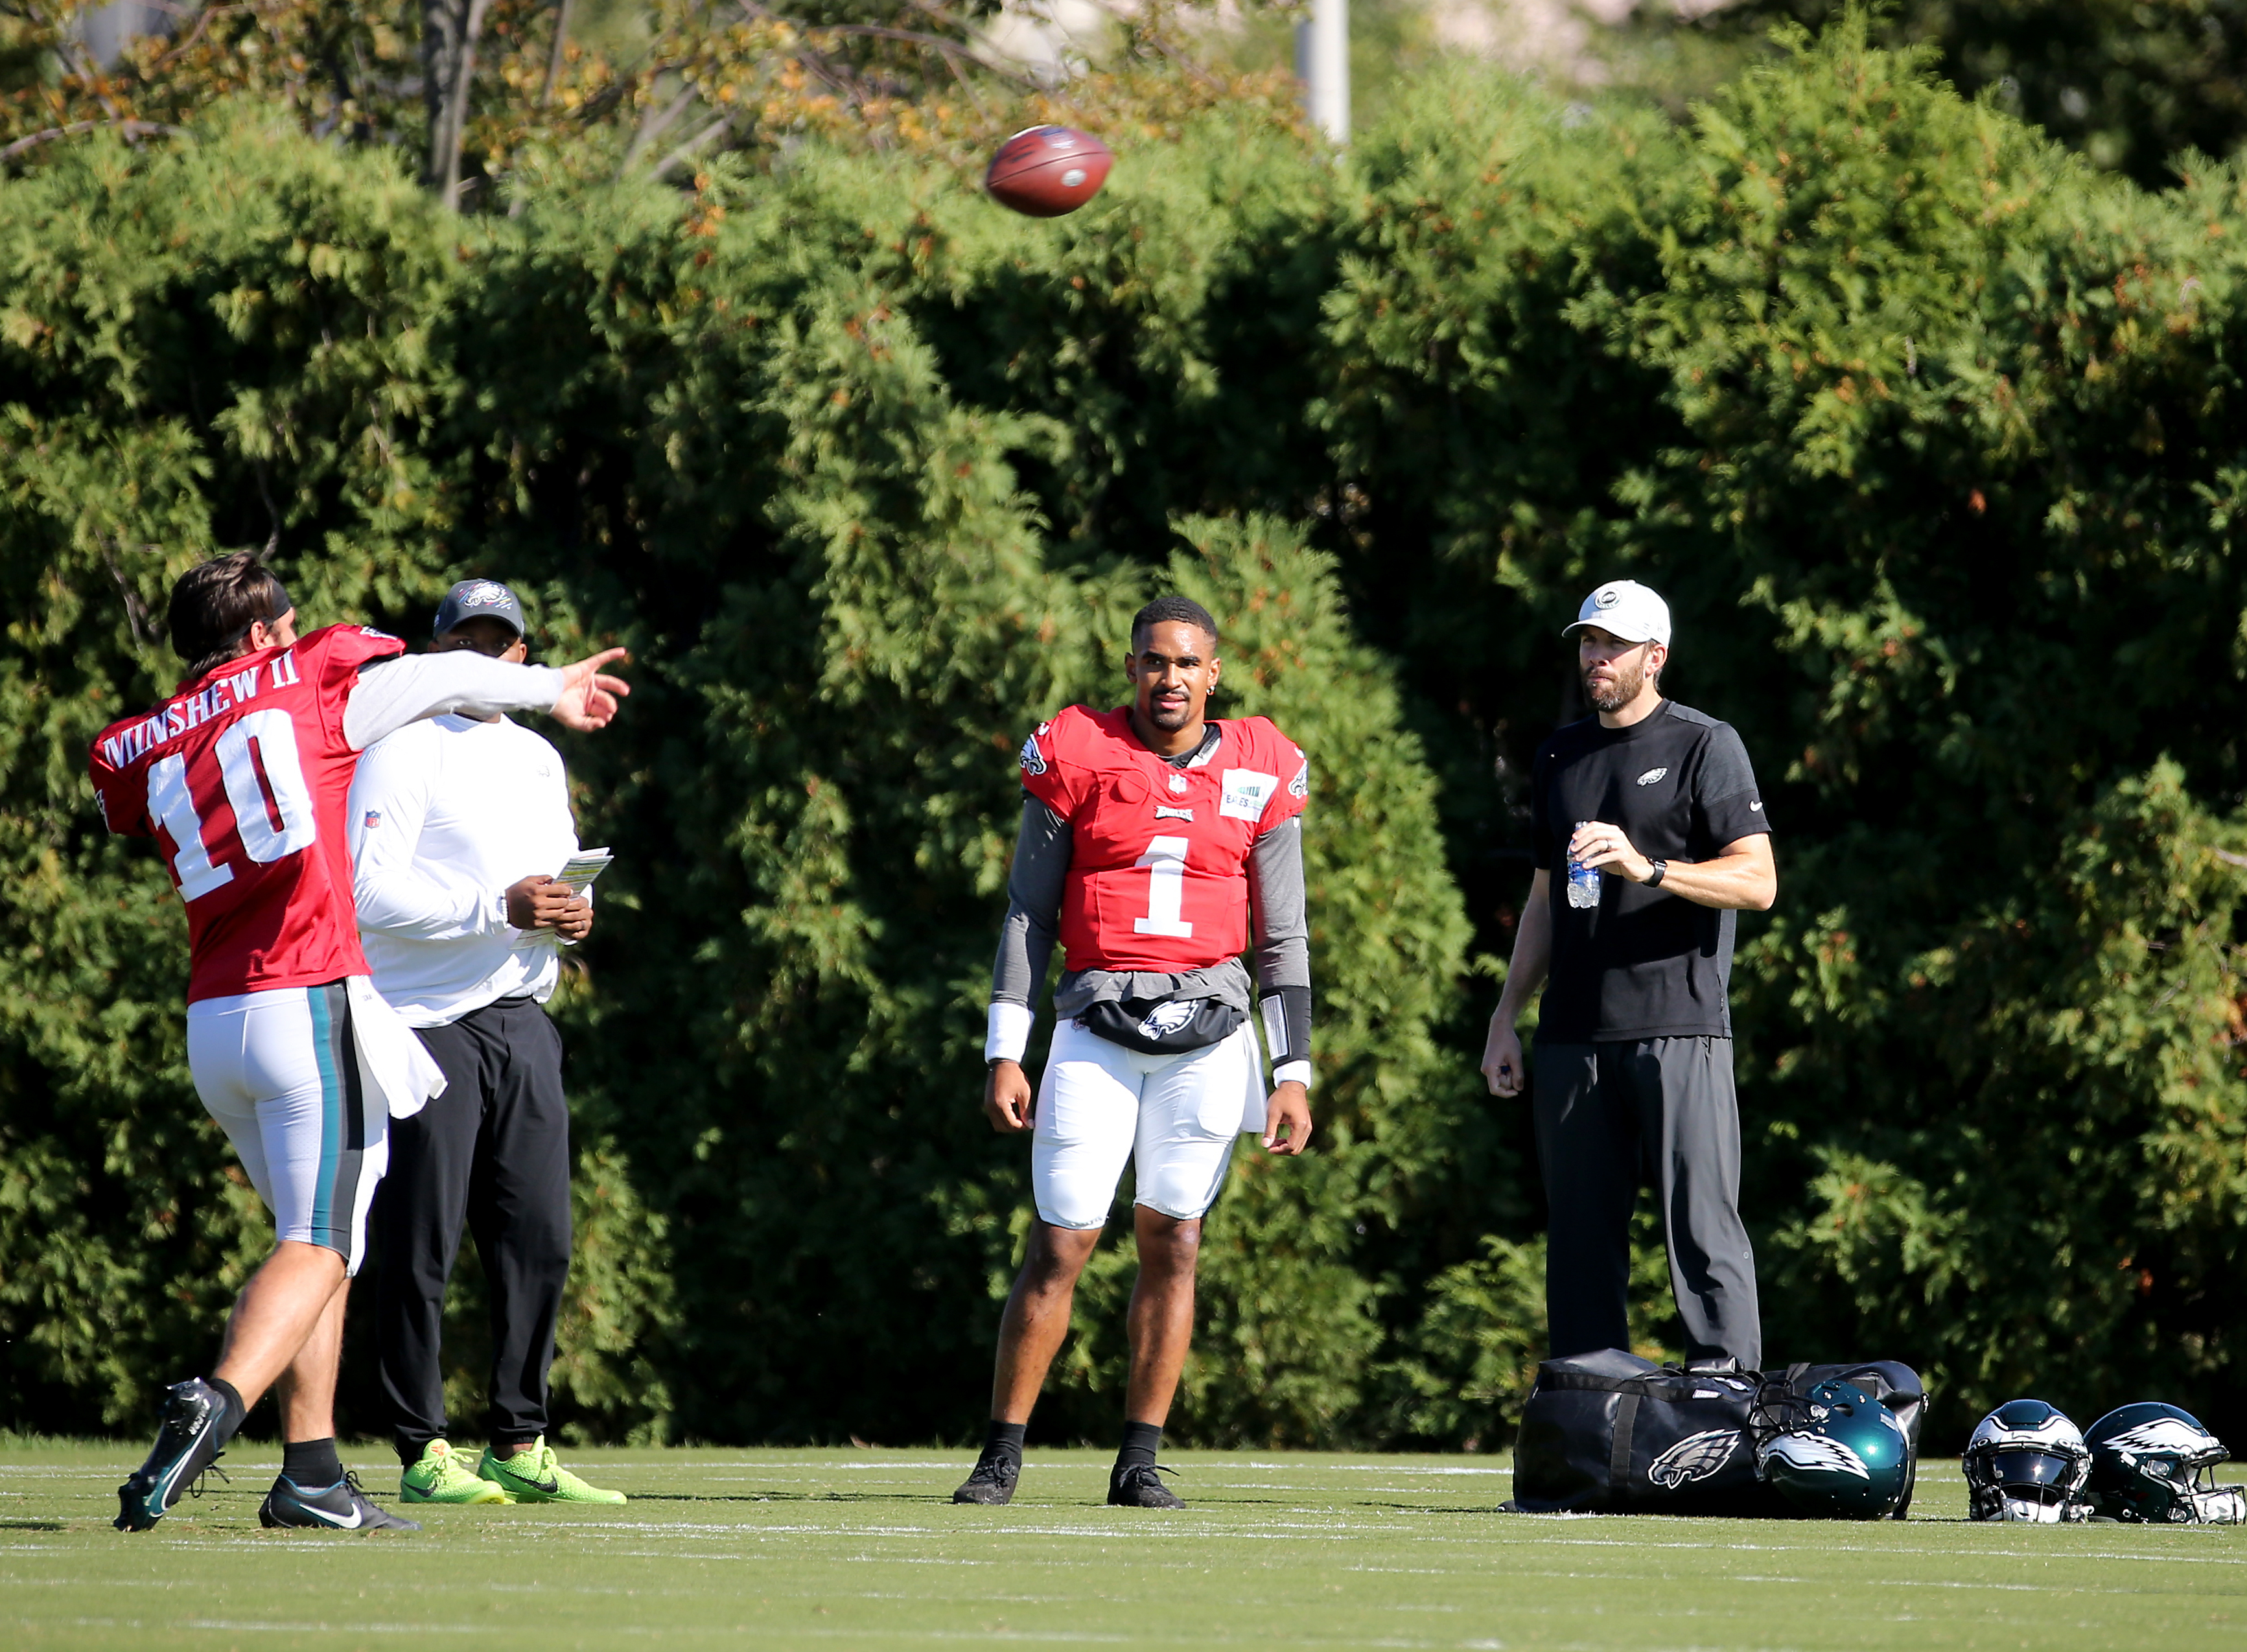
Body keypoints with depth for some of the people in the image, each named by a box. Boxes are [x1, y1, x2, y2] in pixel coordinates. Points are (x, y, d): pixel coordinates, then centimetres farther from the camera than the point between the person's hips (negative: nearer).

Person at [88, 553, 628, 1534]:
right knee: (318, 1245, -8)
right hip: (313, 1004, -5)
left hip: (213, 1023, 6)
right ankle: (214, 1406, -32)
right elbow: (448, 679, 17)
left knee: (318, 1239, 16)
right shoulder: (312, 679, 4)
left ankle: (313, 1474, 7)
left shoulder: (134, 753, 13)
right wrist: (551, 688, 37)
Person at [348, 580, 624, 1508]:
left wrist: (570, 917, 3)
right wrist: (498, 909, -21)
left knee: (540, 1244, 5)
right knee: (421, 1248, -5)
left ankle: (520, 1448, 12)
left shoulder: (539, 760, 20)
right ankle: (422, 1454, 0)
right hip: (427, 1026, -7)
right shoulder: (404, 750, -5)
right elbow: (368, 891, -15)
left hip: (520, 1021, 7)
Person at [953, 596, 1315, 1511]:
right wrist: (1004, 1055, -4)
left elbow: (1284, 938, 10)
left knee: (1173, 1243, 2)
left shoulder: (1259, 774, 6)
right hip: (1098, 1023, -2)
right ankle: (1002, 1456, 5)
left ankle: (1140, 1462, 9)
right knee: (1060, 1246, -4)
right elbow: (1027, 913, 2)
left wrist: (1293, 1073, 4)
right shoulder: (1078, 757, 0)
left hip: (1208, 1030, 2)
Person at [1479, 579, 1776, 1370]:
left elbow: (1758, 882, -8)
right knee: (1581, 1237, 4)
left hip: (1679, 1030, -6)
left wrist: (1647, 867, -22)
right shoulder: (1562, 756, 19)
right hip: (1574, 1037, 6)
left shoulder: (1704, 747, 1)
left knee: (1704, 1234, -9)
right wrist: (1505, 1019, 18)